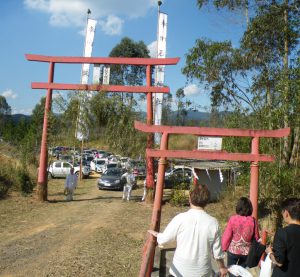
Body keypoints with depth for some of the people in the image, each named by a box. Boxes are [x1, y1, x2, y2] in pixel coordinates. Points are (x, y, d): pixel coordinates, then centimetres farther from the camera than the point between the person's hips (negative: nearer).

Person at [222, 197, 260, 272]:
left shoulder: (233, 219, -16)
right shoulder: (253, 220, -10)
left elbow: (227, 235, -11)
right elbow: (256, 237, -2)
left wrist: (224, 247, 5)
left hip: (233, 250, -2)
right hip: (247, 251, 2)